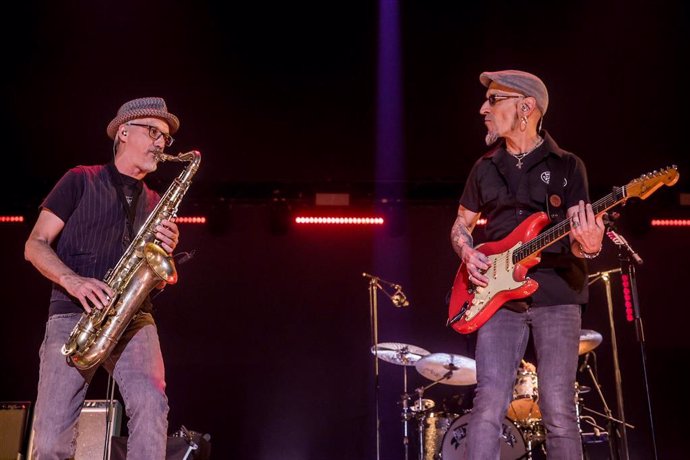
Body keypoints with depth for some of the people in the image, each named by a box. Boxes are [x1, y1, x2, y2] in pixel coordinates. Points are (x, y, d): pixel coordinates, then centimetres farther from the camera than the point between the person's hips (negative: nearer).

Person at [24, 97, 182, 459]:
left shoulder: (156, 204, 20)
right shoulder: (80, 181, 9)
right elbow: (35, 245, 3)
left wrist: (166, 252, -3)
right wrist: (74, 282, -16)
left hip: (132, 318, 3)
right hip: (72, 315, -2)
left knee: (151, 403, -26)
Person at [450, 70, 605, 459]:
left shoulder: (567, 166, 5)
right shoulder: (484, 169, 14)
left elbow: (578, 231, -2)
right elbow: (461, 225, 23)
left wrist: (588, 246, -26)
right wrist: (468, 254, 1)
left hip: (556, 295, -2)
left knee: (559, 411, -6)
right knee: (489, 406, -9)